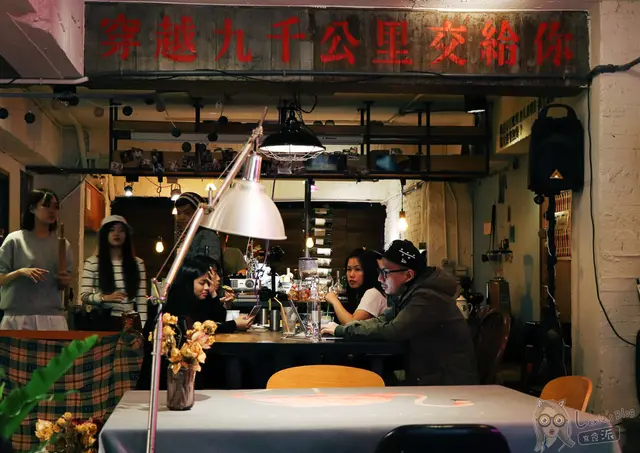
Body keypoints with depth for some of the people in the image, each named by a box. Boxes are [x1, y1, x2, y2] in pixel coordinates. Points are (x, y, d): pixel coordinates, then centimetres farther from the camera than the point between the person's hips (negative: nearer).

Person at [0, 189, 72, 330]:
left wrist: (65, 281, -5)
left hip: (52, 317, 3)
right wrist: (20, 272, -16)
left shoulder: (62, 244, 10)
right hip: (18, 316, -2)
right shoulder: (15, 240, 0)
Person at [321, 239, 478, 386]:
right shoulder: (409, 293, 7)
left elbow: (391, 331, -27)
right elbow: (383, 320, 6)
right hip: (427, 377, 8)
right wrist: (342, 327, -10)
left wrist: (341, 330, -18)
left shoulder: (428, 298, -23)